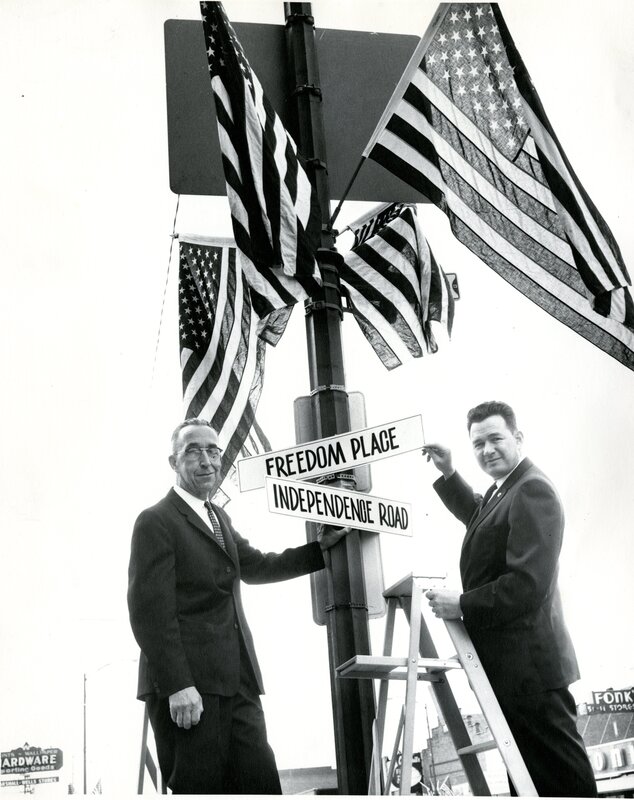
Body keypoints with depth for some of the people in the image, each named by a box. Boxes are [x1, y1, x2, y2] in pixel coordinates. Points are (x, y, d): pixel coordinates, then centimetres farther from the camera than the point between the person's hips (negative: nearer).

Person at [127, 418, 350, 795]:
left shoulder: (220, 518, 22)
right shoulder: (156, 521, -6)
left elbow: (255, 566, 32)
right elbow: (150, 610, -13)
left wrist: (321, 547, 25)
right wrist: (177, 685, -20)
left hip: (237, 683, 8)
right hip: (186, 685, -8)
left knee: (262, 785, 2)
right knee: (201, 788, -6)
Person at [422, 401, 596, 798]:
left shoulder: (534, 490, -18)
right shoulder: (502, 491, 13)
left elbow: (528, 583, -27)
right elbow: (478, 516, 37)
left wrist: (463, 605, -18)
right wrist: (449, 474, 20)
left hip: (527, 661, -10)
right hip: (508, 660, 10)